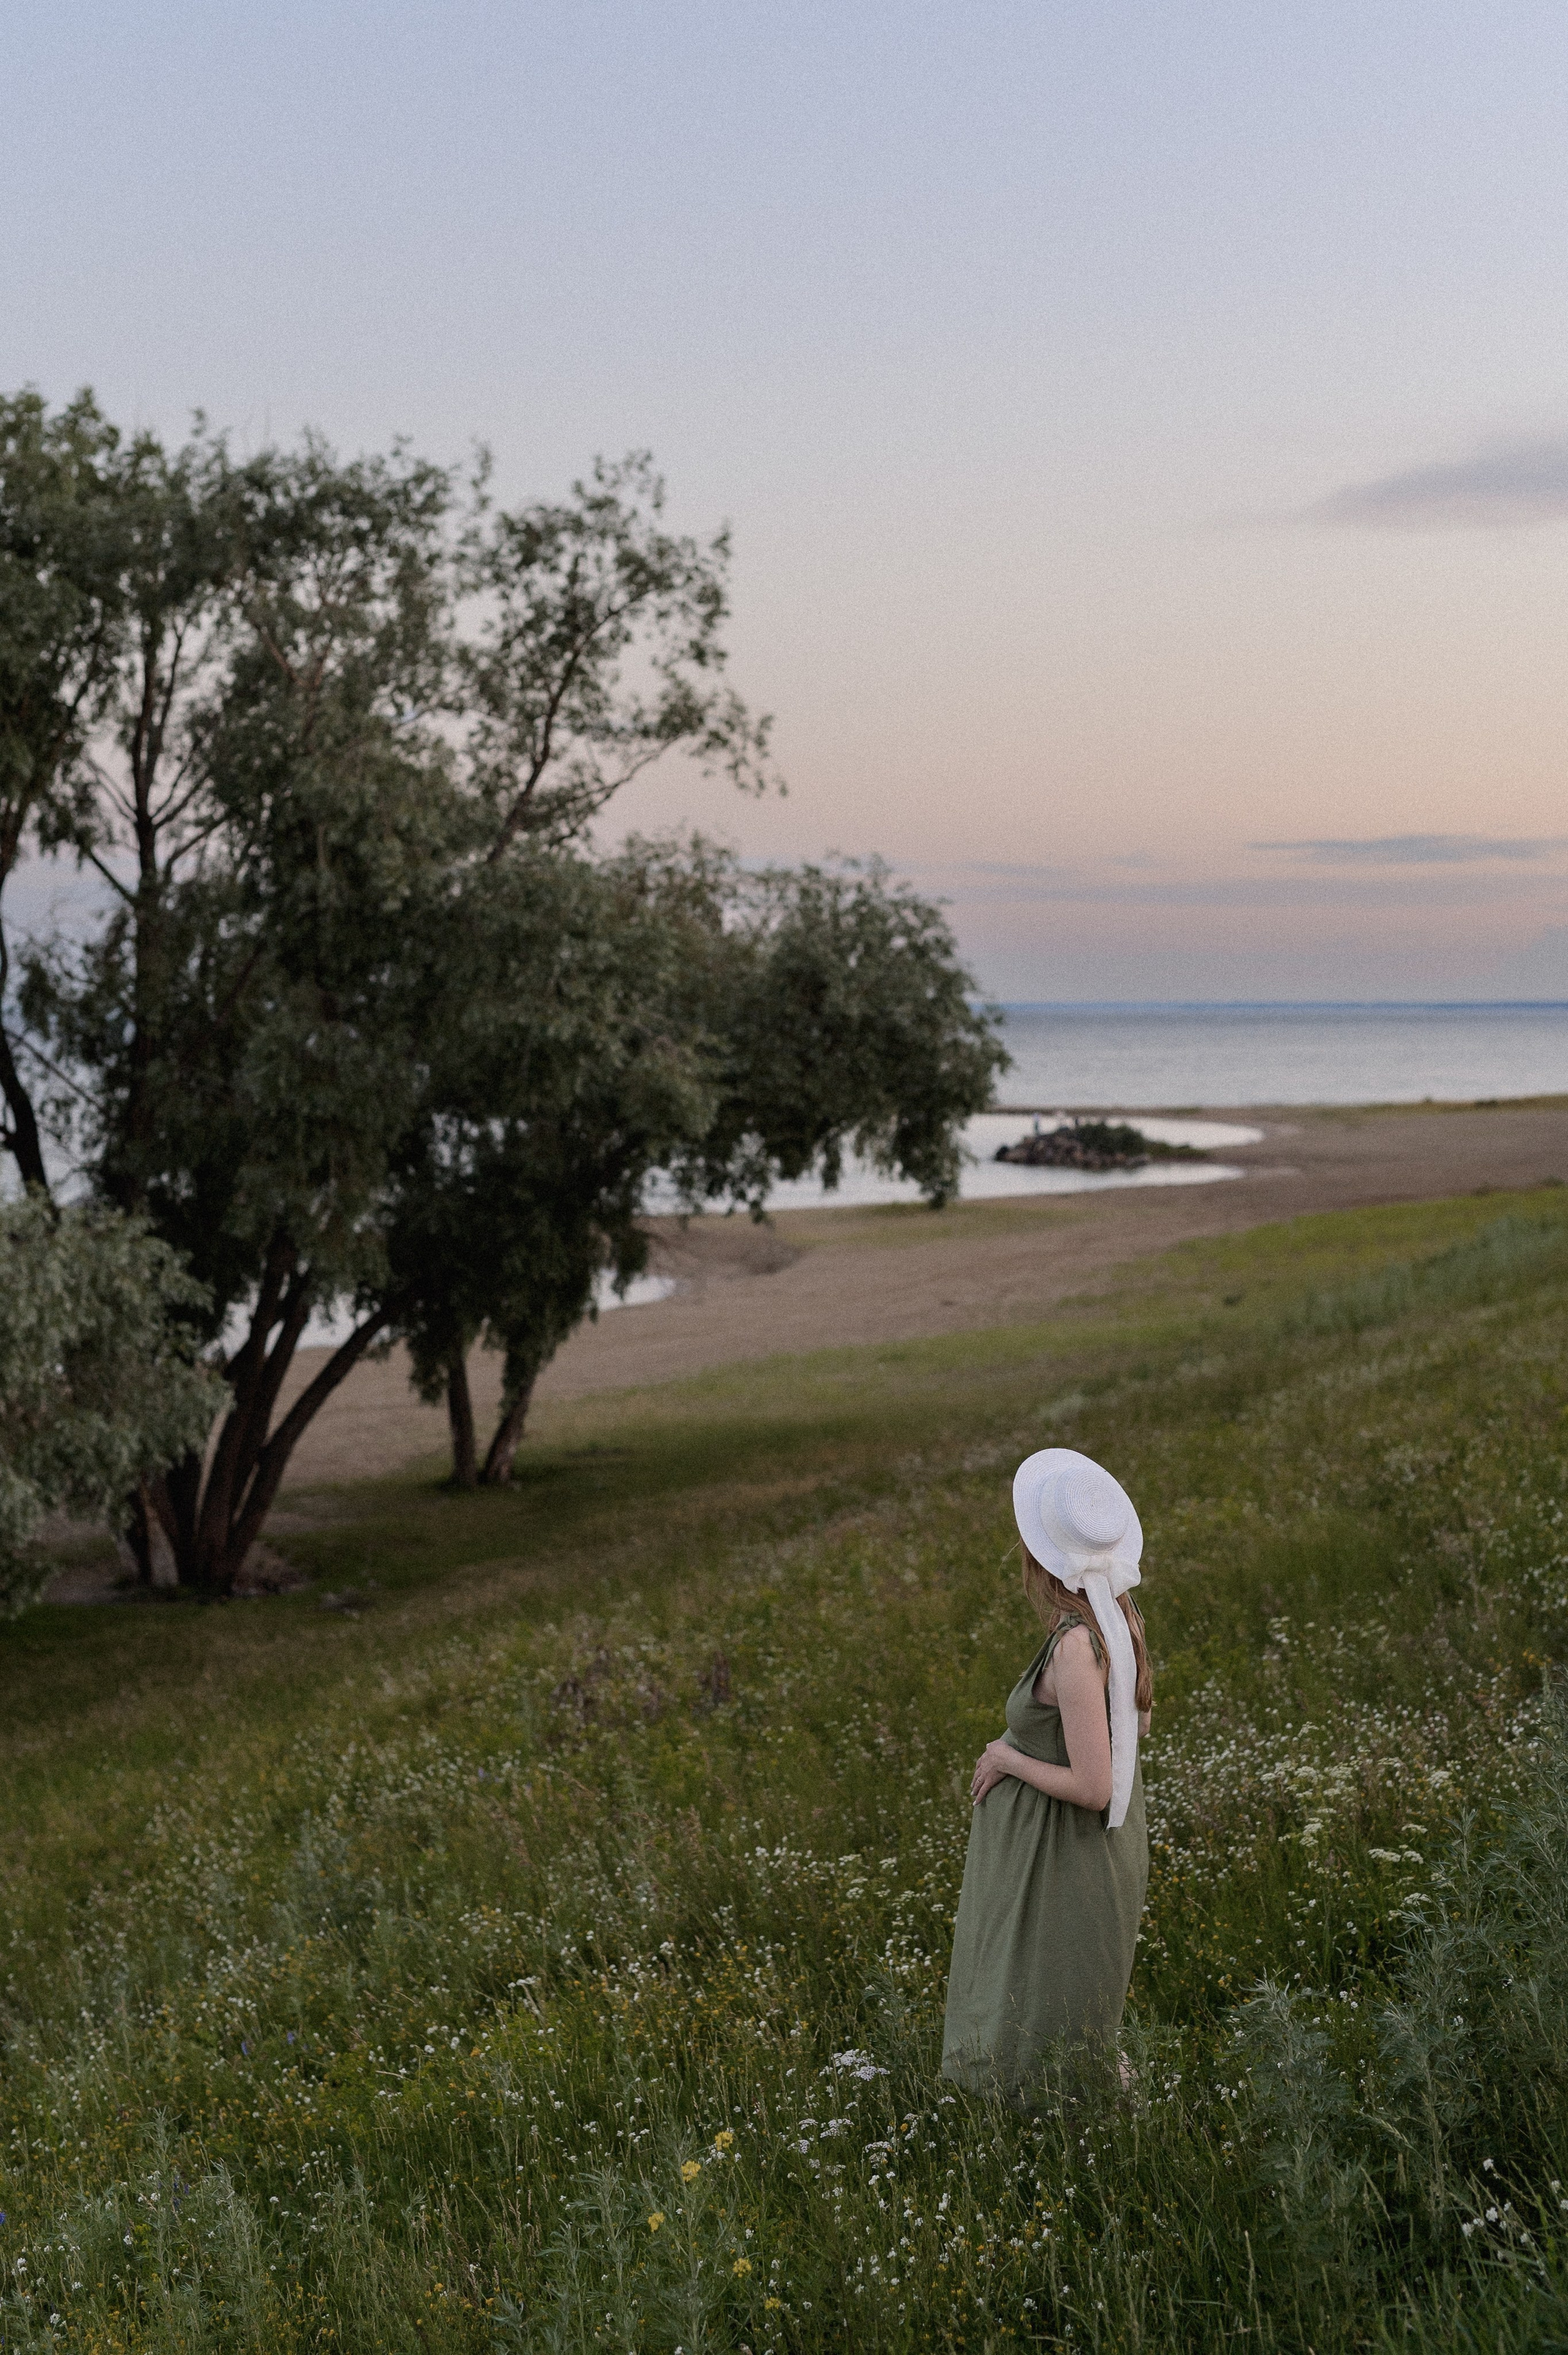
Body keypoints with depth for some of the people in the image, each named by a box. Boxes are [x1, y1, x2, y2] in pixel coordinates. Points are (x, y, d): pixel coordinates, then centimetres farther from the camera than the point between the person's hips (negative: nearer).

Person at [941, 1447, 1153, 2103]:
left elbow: (1093, 1787, -29)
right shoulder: (1116, 1616, -5)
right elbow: (1137, 1723, 11)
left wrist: (1007, 1758, -15)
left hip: (1063, 1867, -9)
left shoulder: (1076, 1647, -31)